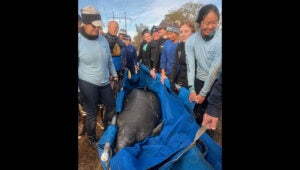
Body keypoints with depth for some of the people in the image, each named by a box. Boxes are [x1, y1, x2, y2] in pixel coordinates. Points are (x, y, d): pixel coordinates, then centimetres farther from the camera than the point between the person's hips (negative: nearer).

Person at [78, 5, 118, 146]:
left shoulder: (103, 39, 4)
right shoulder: (79, 41, -14)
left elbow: (109, 60, 14)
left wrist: (114, 75, 16)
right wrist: (78, 91, -14)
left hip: (104, 83, 6)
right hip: (87, 84, -5)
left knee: (112, 107, 16)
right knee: (92, 114, 7)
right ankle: (92, 139, 34)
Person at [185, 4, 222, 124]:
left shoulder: (220, 38, -16)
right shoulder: (190, 40, -8)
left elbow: (216, 67, -18)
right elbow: (190, 65, -11)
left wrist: (203, 93, -16)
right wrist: (191, 89, -15)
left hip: (216, 82, -1)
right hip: (199, 81, 2)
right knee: (197, 114, 10)